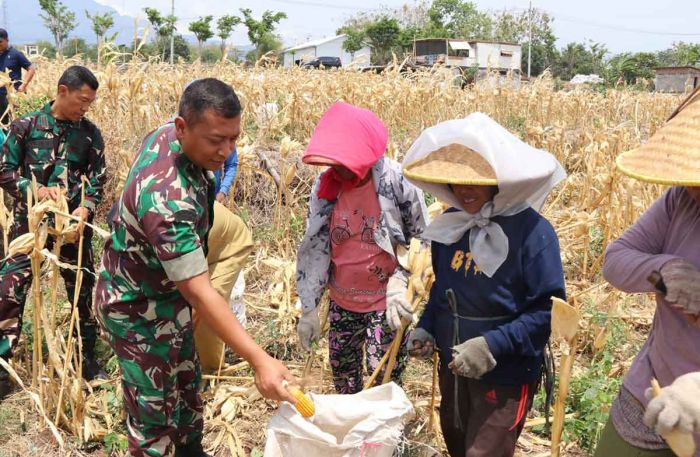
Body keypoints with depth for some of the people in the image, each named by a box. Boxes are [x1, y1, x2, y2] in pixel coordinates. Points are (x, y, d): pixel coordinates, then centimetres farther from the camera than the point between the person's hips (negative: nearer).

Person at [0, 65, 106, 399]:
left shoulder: (90, 133, 1)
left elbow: (97, 178, -1)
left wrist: (85, 209, -18)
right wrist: (35, 190, -19)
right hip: (30, 220, -1)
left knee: (83, 289, 9)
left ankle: (87, 356, 26)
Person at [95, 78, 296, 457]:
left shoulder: (166, 134, -12)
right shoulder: (167, 200, -40)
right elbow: (200, 294, -40)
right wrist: (259, 360, -42)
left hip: (168, 296, 9)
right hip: (138, 310, -9)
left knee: (187, 382, 25)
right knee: (154, 411, 6)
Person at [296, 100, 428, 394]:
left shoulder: (396, 181, -16)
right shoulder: (325, 186, -4)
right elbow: (315, 246, 2)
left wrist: (400, 281, -25)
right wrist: (309, 307, 1)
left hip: (385, 302, -4)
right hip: (341, 301, 5)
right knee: (342, 372, 20)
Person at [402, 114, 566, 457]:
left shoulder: (532, 232, -21)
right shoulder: (450, 224, -2)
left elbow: (549, 309, -21)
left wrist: (493, 345, -29)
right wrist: (425, 327, -2)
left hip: (505, 376, -6)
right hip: (452, 367, 6)